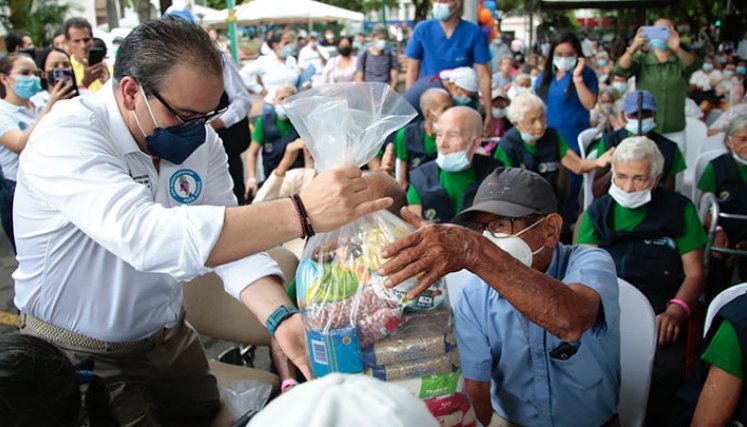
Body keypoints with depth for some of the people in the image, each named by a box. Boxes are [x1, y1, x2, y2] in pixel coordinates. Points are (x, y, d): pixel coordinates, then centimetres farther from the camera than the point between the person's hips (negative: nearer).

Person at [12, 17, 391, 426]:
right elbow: (145, 237, -45)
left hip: (168, 336, 6)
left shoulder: (199, 138, -7)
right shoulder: (65, 139, -28)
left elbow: (233, 235, -14)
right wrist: (301, 213, -50)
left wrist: (281, 318, -32)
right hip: (81, 353, -5)